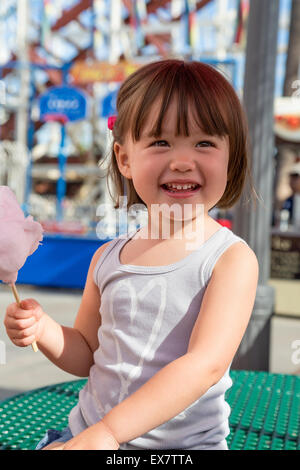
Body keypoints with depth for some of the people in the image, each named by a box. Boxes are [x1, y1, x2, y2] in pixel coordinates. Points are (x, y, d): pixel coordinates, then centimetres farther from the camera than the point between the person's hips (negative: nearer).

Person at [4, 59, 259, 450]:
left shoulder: (231, 257, -11)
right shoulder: (107, 258, 2)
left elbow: (206, 364, -20)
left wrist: (109, 431, -26)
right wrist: (43, 329, -6)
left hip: (184, 444, -4)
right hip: (86, 432, 4)